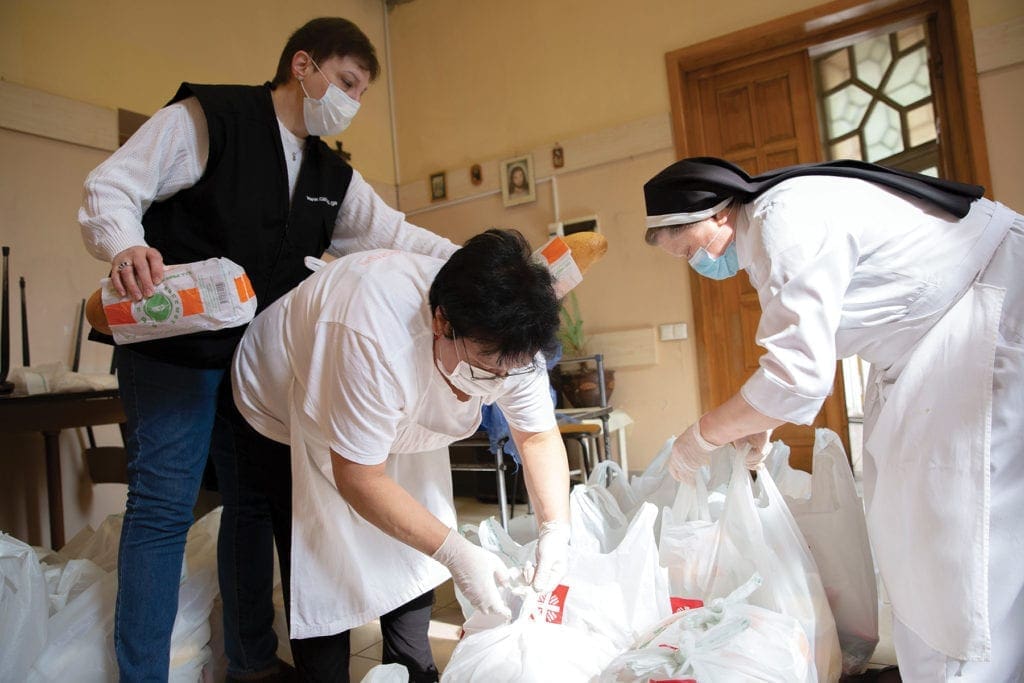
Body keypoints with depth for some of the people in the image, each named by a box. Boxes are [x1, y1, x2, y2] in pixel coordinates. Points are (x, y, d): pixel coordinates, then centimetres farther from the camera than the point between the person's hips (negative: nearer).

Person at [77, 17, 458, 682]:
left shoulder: (333, 178, 13)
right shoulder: (207, 118, -6)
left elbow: (395, 235, 6)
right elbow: (109, 189, -9)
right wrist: (126, 247, -30)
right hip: (175, 347, -7)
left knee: (256, 500, 11)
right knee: (163, 506, -4)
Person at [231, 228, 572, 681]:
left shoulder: (507, 339, -25)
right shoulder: (374, 338, -45)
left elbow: (538, 436, -12)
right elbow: (358, 478, -35)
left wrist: (556, 529, -25)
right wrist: (455, 553, -35)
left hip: (395, 421, 5)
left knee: (415, 555, 6)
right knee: (323, 574, -8)